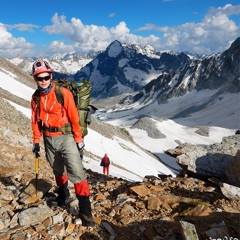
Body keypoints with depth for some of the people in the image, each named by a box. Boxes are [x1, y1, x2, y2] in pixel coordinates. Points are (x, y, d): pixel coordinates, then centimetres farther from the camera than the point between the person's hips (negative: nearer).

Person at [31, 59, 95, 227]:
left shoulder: (63, 93, -14)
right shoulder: (36, 97, 2)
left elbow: (74, 117, -10)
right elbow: (35, 120, 11)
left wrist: (79, 138, -6)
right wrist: (36, 141, 11)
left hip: (65, 137, -5)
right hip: (49, 139, 5)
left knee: (76, 170, -12)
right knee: (58, 170, 21)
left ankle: (85, 209, -5)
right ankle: (63, 194, 46)